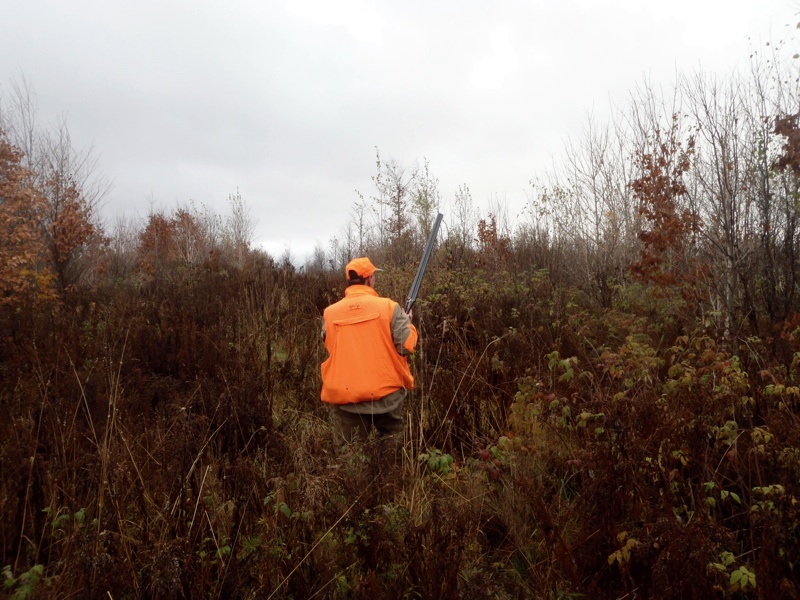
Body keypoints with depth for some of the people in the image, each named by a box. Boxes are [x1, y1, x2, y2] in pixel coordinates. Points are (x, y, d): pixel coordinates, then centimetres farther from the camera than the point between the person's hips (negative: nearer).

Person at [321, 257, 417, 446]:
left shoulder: (329, 313, -2)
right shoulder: (388, 306, -8)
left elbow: (331, 349, 10)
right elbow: (406, 347, -8)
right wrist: (408, 323, 10)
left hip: (345, 398, 1)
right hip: (386, 394, -1)